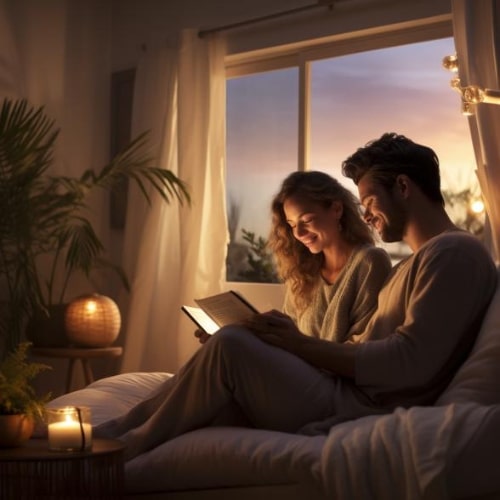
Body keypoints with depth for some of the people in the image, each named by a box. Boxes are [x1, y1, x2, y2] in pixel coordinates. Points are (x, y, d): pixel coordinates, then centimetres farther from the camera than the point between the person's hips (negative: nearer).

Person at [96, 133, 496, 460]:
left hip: (359, 414, -10)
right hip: (345, 394, 11)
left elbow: (409, 364, -20)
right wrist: (293, 341, 3)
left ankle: (127, 449, -5)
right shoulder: (412, 266, 25)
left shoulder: (455, 252, -8)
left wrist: (301, 344, -13)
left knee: (231, 345, -19)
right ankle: (119, 433, 6)